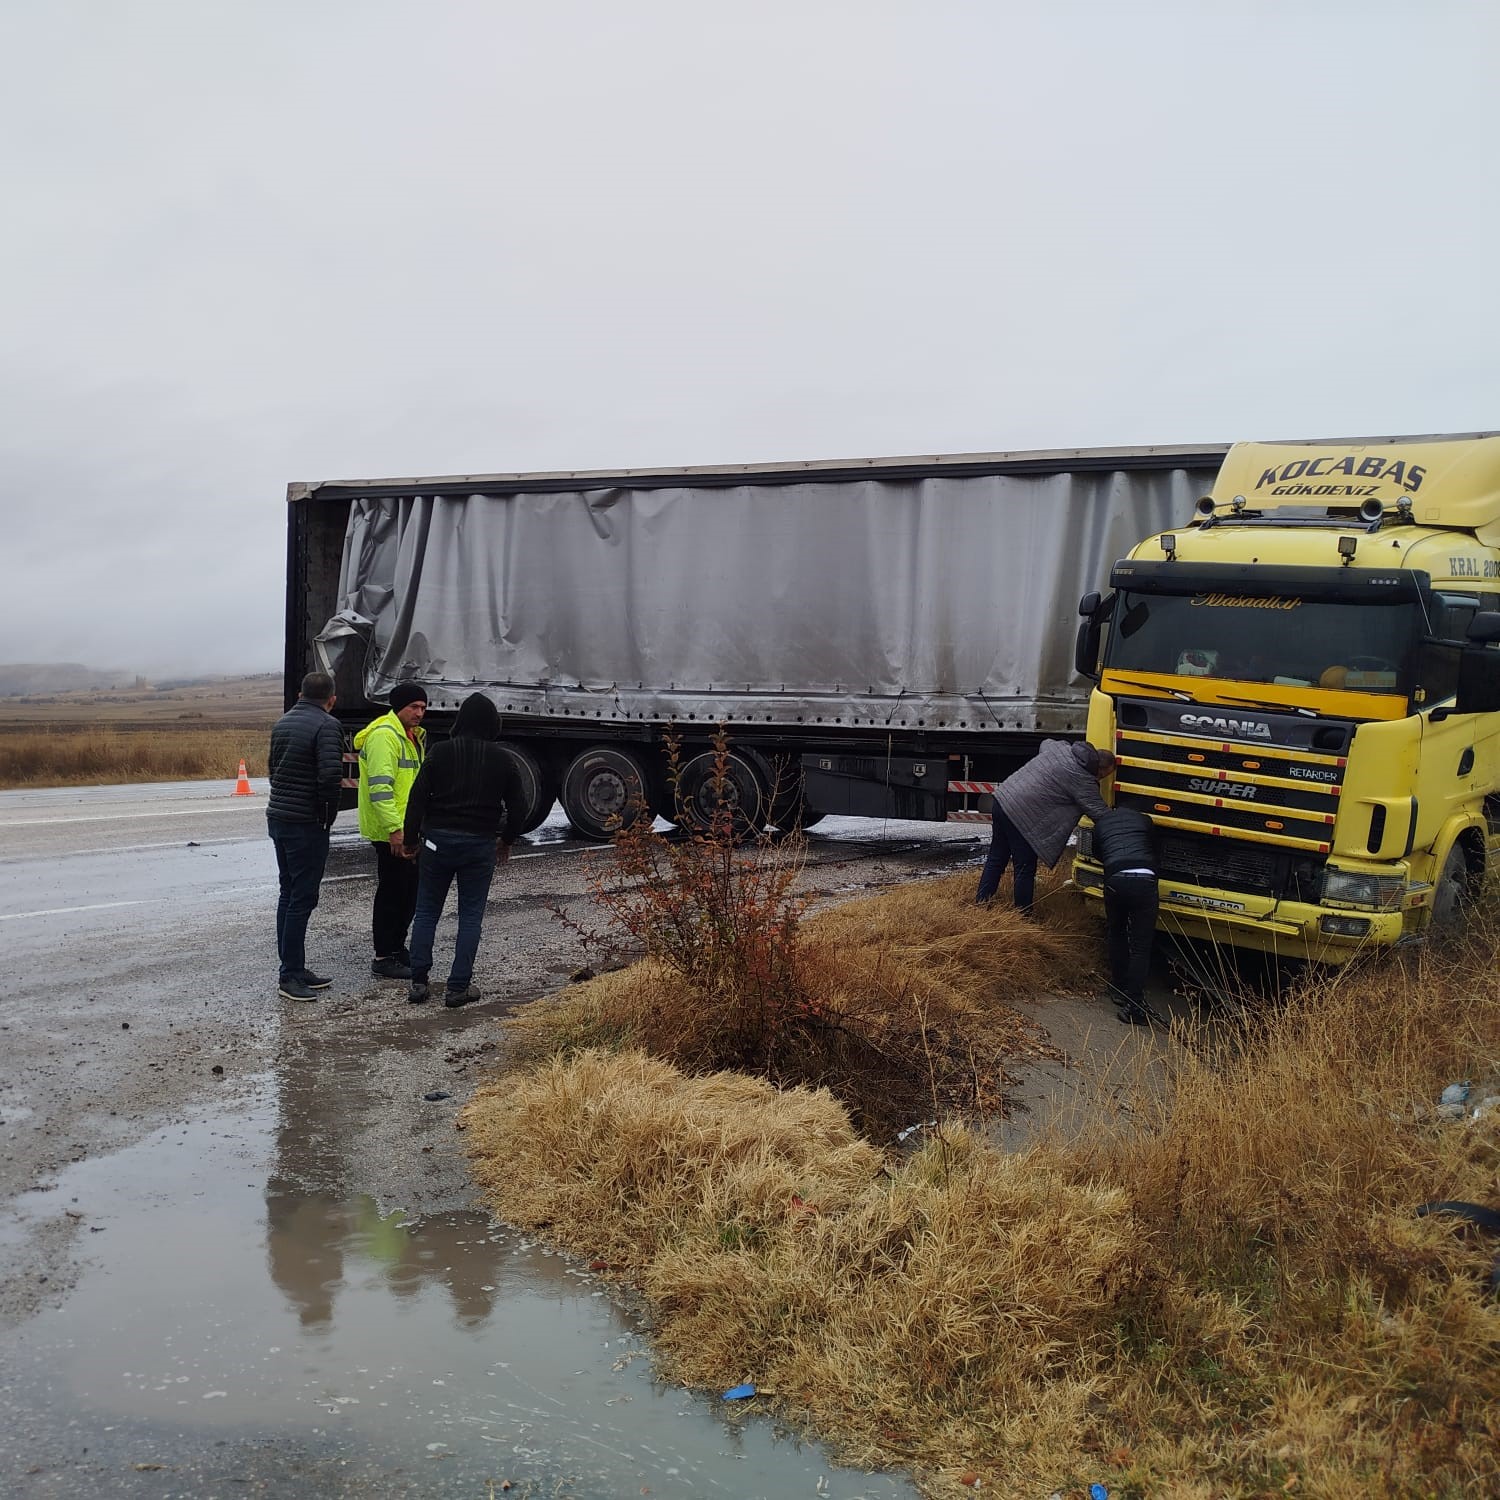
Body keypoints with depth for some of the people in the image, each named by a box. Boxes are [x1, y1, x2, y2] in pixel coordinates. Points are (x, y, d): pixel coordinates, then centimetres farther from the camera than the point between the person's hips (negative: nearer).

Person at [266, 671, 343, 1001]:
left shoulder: (283, 722, 13)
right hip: (306, 824, -9)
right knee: (302, 899, -4)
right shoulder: (326, 725, -14)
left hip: (277, 818, 9)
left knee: (289, 895, 14)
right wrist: (328, 813, -11)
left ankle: (293, 969, 20)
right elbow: (330, 774, -25)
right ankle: (290, 977, -1)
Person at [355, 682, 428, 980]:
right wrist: (394, 829, -26)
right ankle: (383, 958, 5)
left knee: (410, 890, 16)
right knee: (392, 892, -3)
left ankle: (397, 947, 28)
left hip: (408, 829, 10)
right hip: (390, 832, -10)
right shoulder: (384, 735, -17)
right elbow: (380, 787, -23)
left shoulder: (412, 736, 17)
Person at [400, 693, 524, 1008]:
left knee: (426, 912, 11)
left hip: (439, 840, 0)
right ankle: (458, 987, 5)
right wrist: (507, 840, 22)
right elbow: (516, 805, 7)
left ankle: (418, 982, 10)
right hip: (480, 844, 0)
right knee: (470, 916, 6)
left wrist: (411, 838, 4)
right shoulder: (501, 760, 0)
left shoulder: (441, 752, -3)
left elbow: (417, 798, -5)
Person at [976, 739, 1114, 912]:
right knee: (1025, 870, 5)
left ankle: (981, 903, 27)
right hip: (1021, 817, -9)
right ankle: (1023, 916, 14)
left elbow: (1045, 743, 33)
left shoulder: (1060, 747, 10)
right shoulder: (1084, 781, -12)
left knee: (996, 859, 20)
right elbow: (1100, 813, -11)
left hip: (1002, 796, 9)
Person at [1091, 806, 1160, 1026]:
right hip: (1144, 879, -1)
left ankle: (1120, 992, 30)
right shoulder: (1143, 819, 27)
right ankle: (1134, 1007, -5)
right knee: (1141, 947, 2)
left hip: (1115, 880, 1)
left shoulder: (1100, 823, 27)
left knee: (1116, 935, 26)